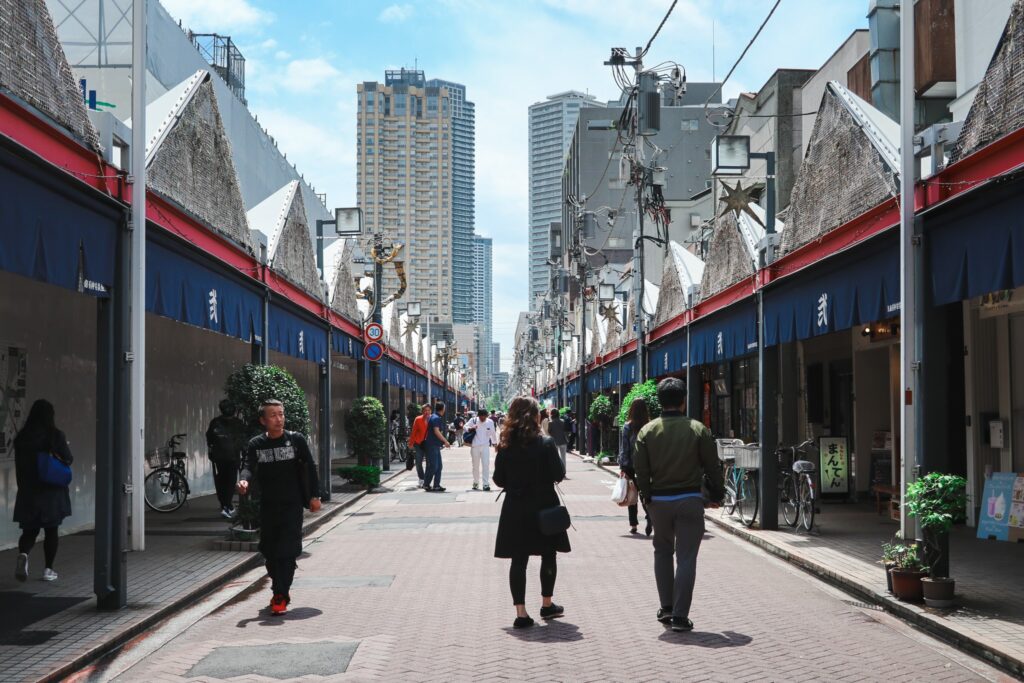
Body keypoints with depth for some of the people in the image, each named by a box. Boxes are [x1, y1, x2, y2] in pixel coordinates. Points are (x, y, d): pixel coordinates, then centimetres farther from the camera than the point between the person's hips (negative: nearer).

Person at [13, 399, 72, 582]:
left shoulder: (21, 437, -1)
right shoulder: (56, 435, -11)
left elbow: (19, 464, 6)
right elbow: (68, 460, -4)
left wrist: (24, 486, 15)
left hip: (28, 492, 2)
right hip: (52, 492, -2)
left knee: (29, 530, 10)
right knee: (51, 530, 9)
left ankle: (23, 553, -19)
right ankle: (48, 569, 11)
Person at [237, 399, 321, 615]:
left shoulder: (296, 439, -2)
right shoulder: (256, 444, 2)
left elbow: (310, 467, 2)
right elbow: (249, 467, -11)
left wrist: (314, 495, -1)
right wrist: (244, 480, -34)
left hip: (292, 504, -3)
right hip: (268, 506, 3)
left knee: (287, 551, -10)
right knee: (270, 551, 9)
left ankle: (281, 597, -5)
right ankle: (281, 590, 29)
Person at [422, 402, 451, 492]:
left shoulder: (436, 417, 17)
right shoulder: (436, 418, -15)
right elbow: (436, 431, -23)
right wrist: (445, 441, -22)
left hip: (436, 445, 10)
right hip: (432, 445, -10)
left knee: (438, 466, 9)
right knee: (433, 466, -6)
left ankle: (436, 485, 10)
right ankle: (426, 484, 2)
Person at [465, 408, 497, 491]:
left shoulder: (490, 422, -2)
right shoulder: (473, 420, -5)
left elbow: (493, 433, 11)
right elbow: (465, 427, 4)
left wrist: (495, 443, 22)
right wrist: (470, 428, -18)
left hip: (485, 446, 0)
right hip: (475, 446, 0)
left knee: (486, 465, -8)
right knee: (475, 466, 10)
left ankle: (486, 484, -6)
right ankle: (475, 483, 26)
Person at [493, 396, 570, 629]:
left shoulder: (505, 445, -3)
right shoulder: (545, 443, -12)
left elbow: (499, 480, 1)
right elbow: (558, 475, -11)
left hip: (515, 509, 2)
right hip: (543, 507, -2)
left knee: (518, 560, 6)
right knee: (548, 556, 16)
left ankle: (521, 612, 2)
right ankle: (546, 605, 27)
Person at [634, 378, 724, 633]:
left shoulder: (647, 431, -1)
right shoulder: (698, 430, -5)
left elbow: (640, 470, -1)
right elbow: (712, 466, -1)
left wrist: (647, 497, 12)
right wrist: (716, 495, 12)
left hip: (659, 500, 2)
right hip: (690, 499, -2)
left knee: (663, 552, 19)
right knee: (686, 557, 1)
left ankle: (666, 608, 20)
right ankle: (680, 615, -1)